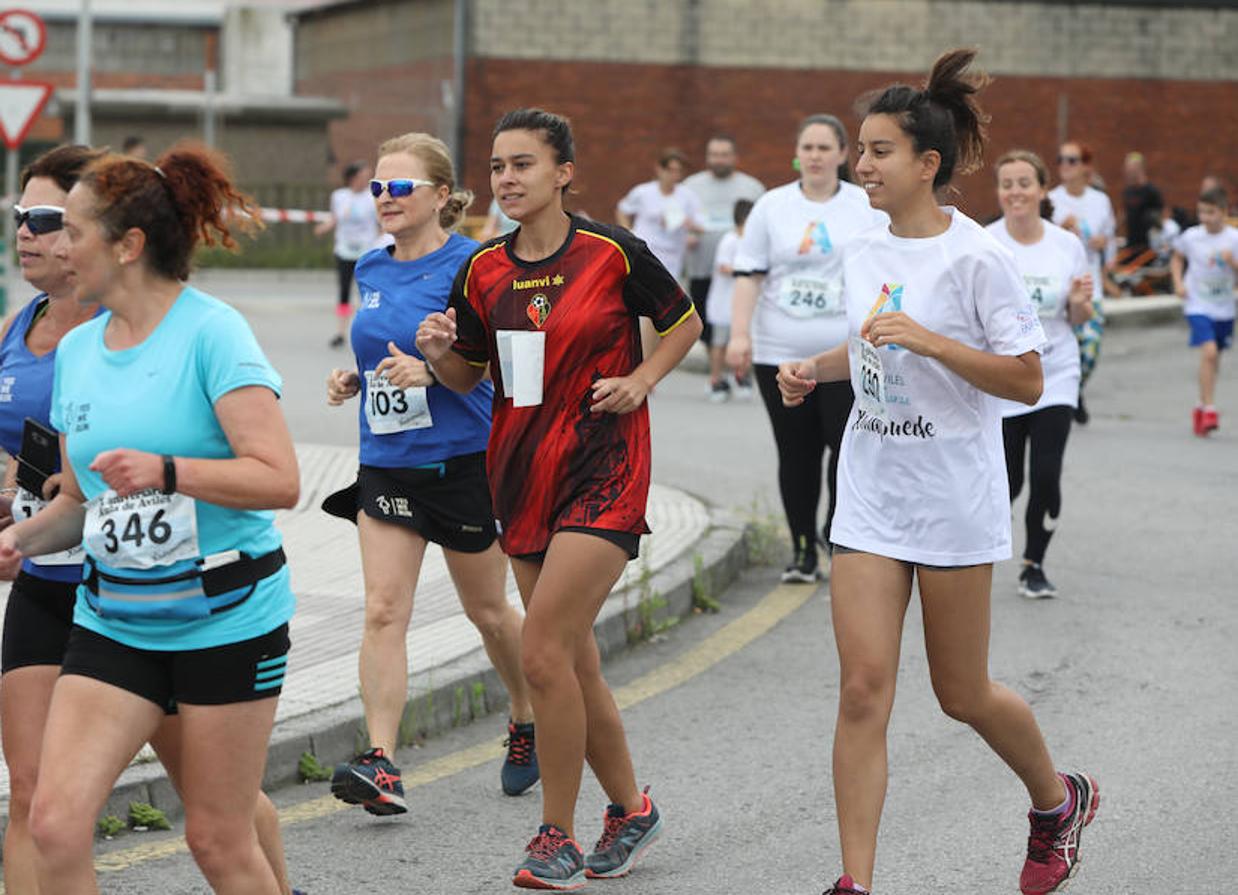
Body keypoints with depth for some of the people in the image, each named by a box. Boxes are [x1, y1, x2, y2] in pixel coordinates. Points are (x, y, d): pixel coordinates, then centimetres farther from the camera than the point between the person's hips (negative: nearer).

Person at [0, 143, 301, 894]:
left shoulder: (210, 332, -11)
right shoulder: (77, 349, 9)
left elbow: (280, 479, -19)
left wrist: (165, 472, -30)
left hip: (227, 620, -5)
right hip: (112, 624, 5)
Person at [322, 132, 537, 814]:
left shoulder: (470, 264, -10)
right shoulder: (370, 270, 10)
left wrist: (431, 370, -27)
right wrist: (354, 379, 4)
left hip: (464, 458, -5)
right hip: (386, 463, 5)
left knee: (488, 611, 11)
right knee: (383, 612, -9)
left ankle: (528, 722, 37)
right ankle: (381, 764, -14)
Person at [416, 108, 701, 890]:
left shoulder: (612, 253, -8)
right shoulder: (484, 270, 5)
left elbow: (685, 323, 7)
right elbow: (468, 375, 14)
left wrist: (641, 380, -8)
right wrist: (439, 352, -7)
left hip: (602, 472, -6)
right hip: (523, 472, 6)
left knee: (544, 653, -15)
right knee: (574, 661, 11)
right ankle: (631, 809, 29)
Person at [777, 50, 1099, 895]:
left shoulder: (976, 257, -14)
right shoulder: (864, 252, 5)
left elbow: (1027, 380, -14)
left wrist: (929, 341, -24)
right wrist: (813, 369, 3)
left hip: (954, 500, -5)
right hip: (870, 497, 5)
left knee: (963, 694, 8)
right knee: (863, 689, -5)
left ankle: (1059, 800, 37)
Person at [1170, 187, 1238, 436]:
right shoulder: (1191, 236, -6)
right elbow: (1177, 259, 12)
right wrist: (1178, 282, -2)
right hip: (1198, 305, -2)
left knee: (1214, 357, 14)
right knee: (1209, 351, -20)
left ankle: (1203, 407, 34)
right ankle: (1209, 410, -16)